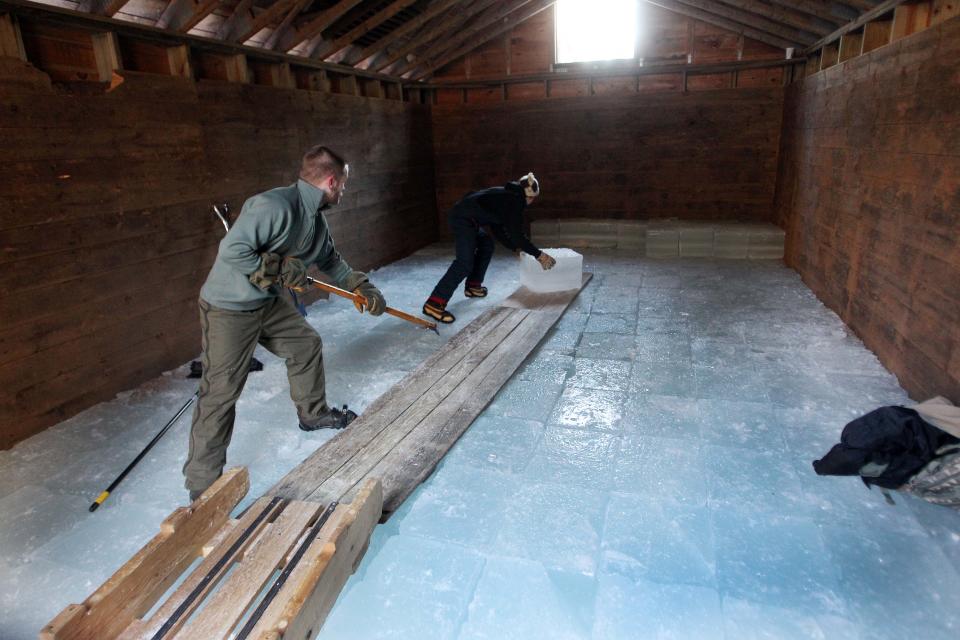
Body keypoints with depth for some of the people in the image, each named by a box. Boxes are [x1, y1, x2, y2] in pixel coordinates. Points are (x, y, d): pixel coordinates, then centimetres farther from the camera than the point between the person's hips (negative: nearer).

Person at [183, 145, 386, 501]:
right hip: (228, 310, -9)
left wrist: (362, 288, 12)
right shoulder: (275, 206, -27)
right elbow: (231, 250, -29)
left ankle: (313, 412, 44)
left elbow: (331, 261, 17)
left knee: (307, 345, 19)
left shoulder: (316, 219, 4)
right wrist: (280, 268, -22)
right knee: (221, 392, -5)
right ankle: (203, 485, 7)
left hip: (268, 302, 9)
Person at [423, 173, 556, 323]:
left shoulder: (506, 195, 22)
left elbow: (497, 229, 25)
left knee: (486, 245, 25)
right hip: (463, 218, -10)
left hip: (461, 215, 10)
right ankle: (434, 304, -23)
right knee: (465, 263, -16)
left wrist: (515, 248, 26)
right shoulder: (515, 199, -5)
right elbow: (517, 234, -9)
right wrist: (538, 255, -4)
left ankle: (472, 286, 29)